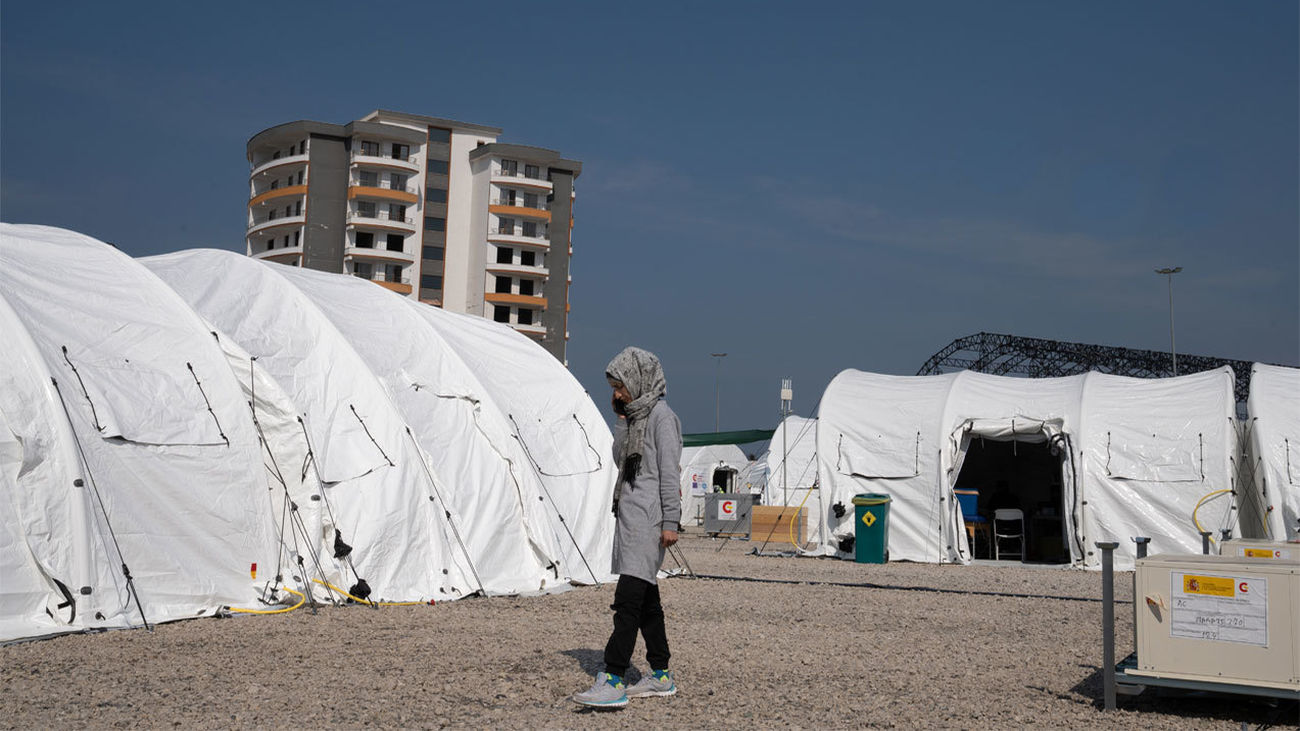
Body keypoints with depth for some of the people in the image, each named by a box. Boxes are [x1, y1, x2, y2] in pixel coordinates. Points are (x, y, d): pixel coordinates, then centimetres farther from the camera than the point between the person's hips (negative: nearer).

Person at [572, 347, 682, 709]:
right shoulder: (636, 416, 18)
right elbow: (620, 459, 17)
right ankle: (660, 676, 20)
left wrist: (670, 522, -17)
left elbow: (669, 472, -14)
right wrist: (621, 420, 7)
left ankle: (612, 681, -19)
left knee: (627, 600, -15)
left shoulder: (661, 415, -10)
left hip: (648, 518, -10)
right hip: (630, 515, 10)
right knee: (645, 599, 13)